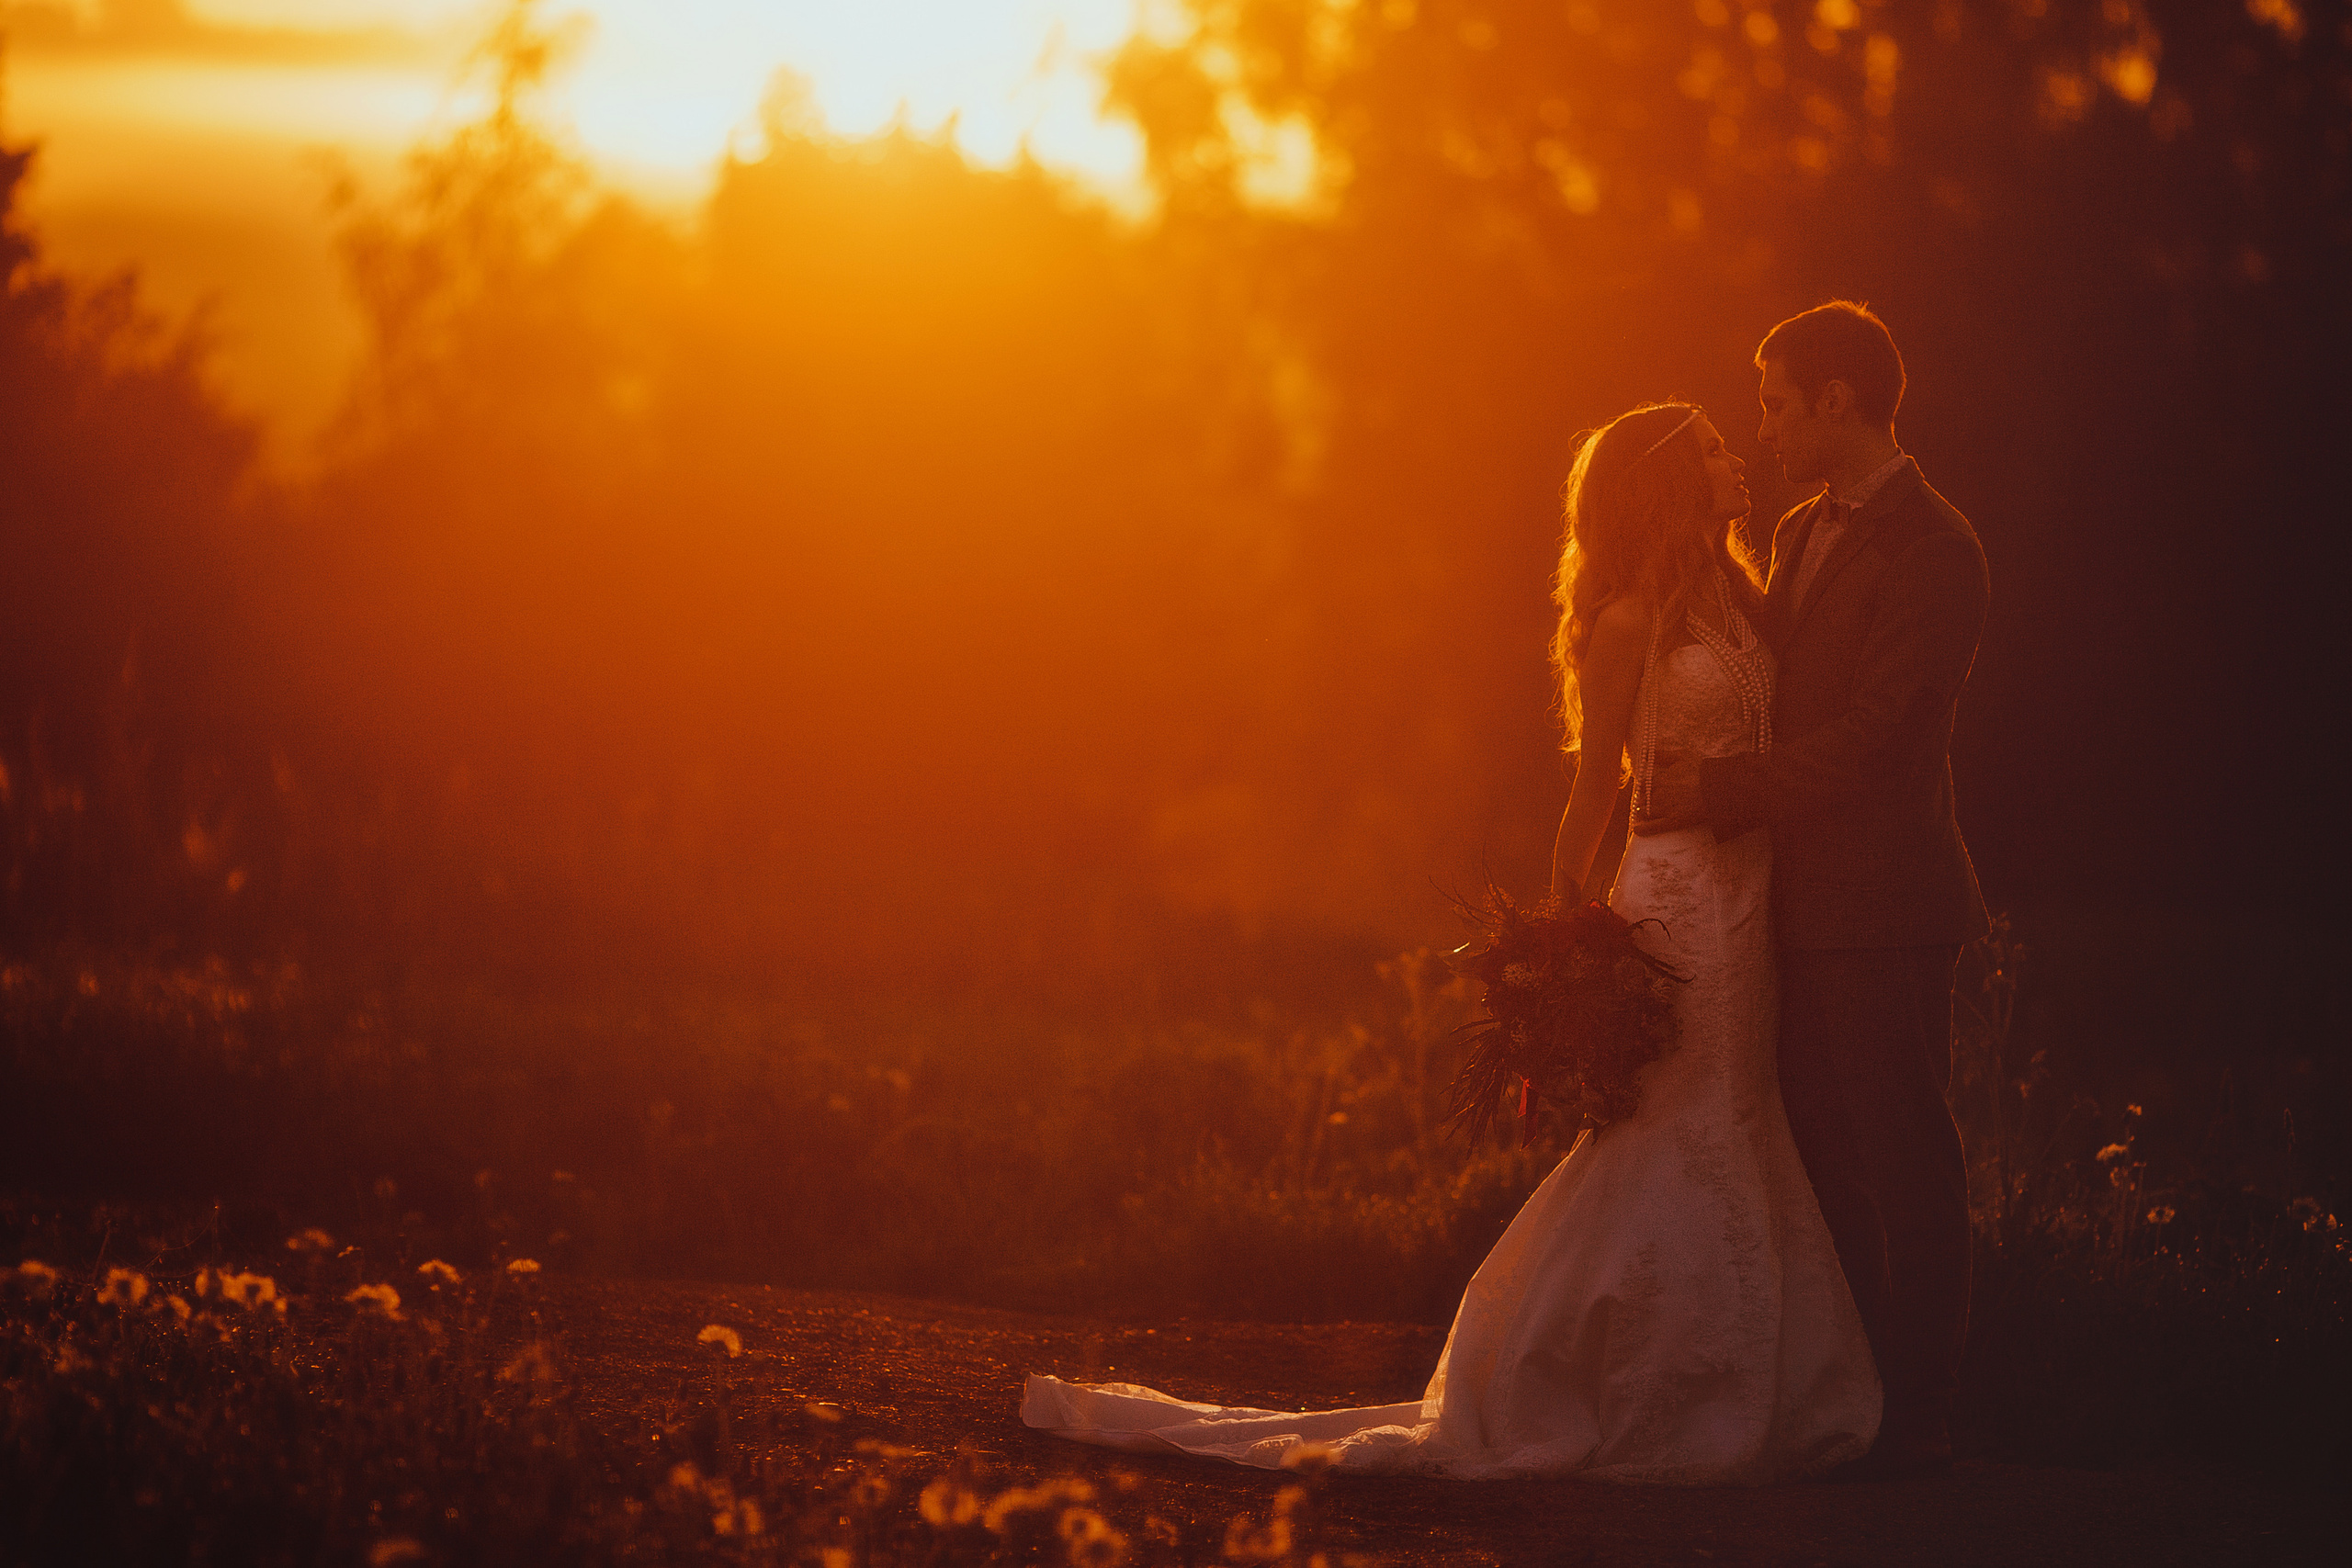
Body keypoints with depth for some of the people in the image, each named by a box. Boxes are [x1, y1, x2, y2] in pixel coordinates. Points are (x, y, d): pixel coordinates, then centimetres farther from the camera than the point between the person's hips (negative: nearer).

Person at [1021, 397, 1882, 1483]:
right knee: (1677, 1148, -7)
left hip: (1747, 906, 7)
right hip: (1678, 898, -7)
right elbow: (1593, 791, -6)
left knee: (1738, 1144, 7)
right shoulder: (1630, 625, -6)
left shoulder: (1741, 602, 14)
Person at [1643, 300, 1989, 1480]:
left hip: (1883, 903, -9)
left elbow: (1878, 732, -18)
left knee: (1902, 1162, -4)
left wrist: (1727, 791, -14)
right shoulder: (1800, 537, 17)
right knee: (1828, 1160, 11)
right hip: (1809, 898, 9)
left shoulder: (1930, 545, -12)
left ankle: (1915, 1416, 1)